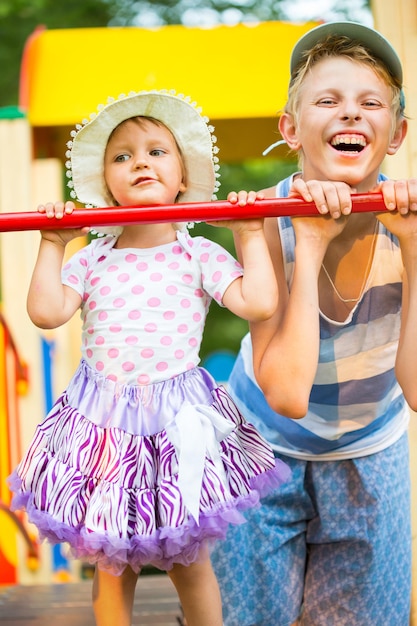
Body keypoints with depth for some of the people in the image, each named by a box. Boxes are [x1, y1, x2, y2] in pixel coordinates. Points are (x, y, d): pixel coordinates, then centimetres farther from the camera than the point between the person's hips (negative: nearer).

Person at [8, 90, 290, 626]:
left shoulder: (199, 255, -1)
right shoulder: (91, 259, 4)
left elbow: (258, 303, -12)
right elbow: (46, 311, -6)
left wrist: (250, 236, -8)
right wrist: (52, 246, -3)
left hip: (179, 420, -2)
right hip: (103, 419, 2)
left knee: (190, 562, 11)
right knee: (109, 565, 12)